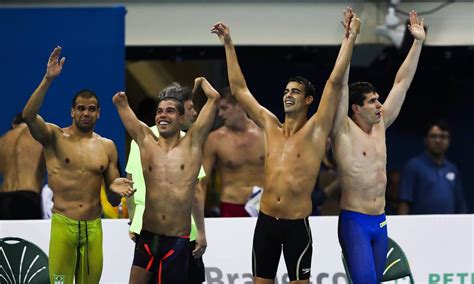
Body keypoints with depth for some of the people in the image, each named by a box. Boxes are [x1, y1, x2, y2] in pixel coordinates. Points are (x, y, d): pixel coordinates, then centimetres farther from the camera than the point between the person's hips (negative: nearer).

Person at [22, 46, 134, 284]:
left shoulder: (107, 147, 10)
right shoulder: (55, 137, 1)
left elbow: (112, 200, 15)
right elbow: (28, 116, -21)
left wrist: (115, 190, -10)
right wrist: (48, 79, -29)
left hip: (93, 227, 4)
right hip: (63, 225, -4)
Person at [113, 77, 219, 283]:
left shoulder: (192, 143, 2)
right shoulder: (146, 141, 6)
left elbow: (214, 98, 0)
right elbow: (119, 101, 10)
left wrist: (201, 82, 17)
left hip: (178, 240, -2)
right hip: (148, 237, 2)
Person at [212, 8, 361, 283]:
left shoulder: (315, 130, -4)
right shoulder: (271, 127, 9)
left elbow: (335, 82, -11)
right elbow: (239, 89, 14)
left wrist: (351, 37, -14)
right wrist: (228, 44, 14)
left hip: (297, 224, -5)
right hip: (266, 221, 5)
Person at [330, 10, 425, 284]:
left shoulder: (380, 125, 10)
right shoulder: (343, 131, -7)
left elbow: (402, 84, 13)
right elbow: (340, 85, -17)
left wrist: (418, 42, 12)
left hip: (380, 222, 7)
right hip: (354, 222, -7)